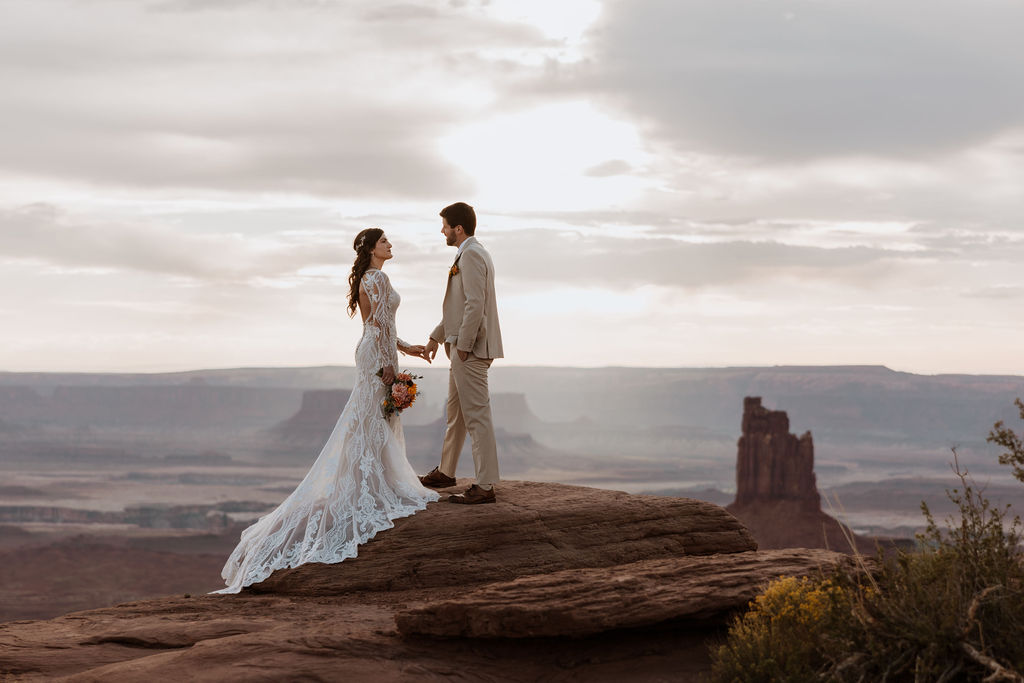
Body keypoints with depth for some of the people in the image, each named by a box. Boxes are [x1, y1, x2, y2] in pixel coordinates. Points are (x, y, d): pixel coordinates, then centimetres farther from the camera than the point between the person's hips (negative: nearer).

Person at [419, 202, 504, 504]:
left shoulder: (471, 255, -15)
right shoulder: (471, 253, 18)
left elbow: (475, 304, -23)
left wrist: (463, 346, -20)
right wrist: (437, 336, 27)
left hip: (471, 348, -11)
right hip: (463, 346, 11)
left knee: (476, 415, -9)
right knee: (456, 412, 21)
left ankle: (485, 486, -7)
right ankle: (446, 472, 34)